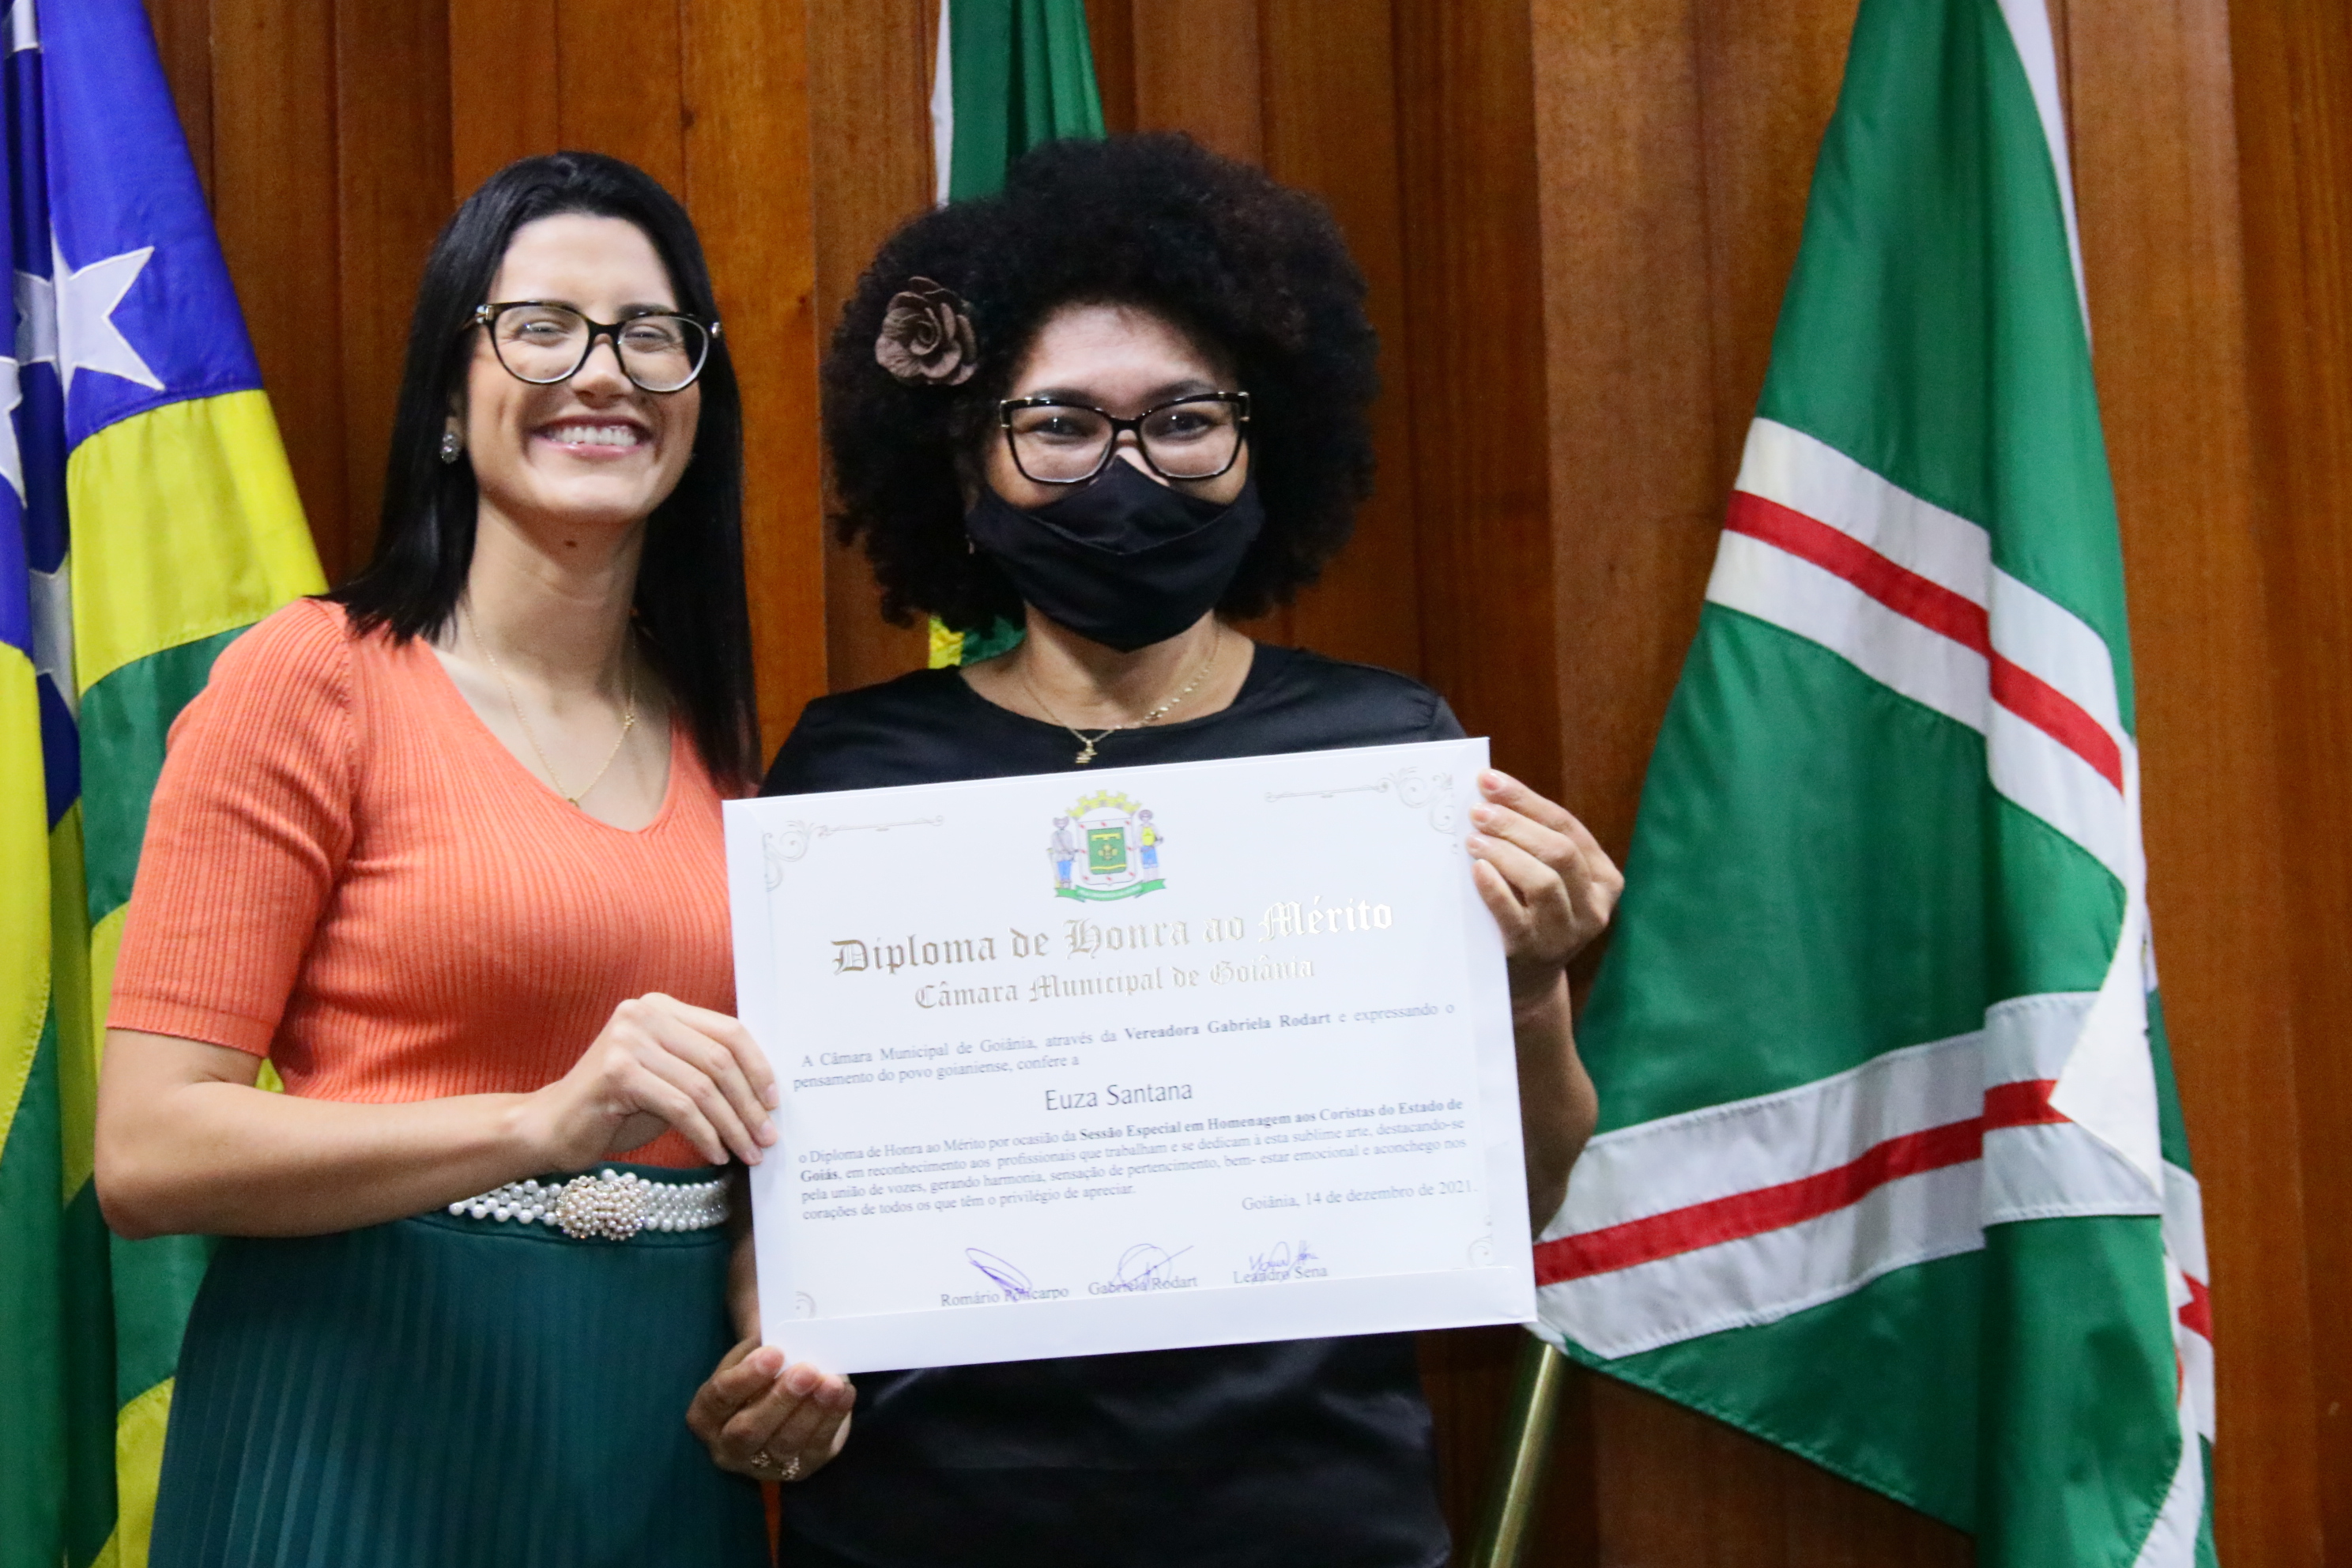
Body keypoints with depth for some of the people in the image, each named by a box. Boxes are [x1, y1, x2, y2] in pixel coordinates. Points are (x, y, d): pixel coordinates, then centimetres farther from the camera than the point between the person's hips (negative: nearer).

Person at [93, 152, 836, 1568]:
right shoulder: (316, 680, -7)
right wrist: (542, 1123, -23)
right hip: (374, 1409, -5)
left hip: (668, 1428, 5)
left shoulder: (715, 736, 9)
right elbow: (147, 1152, -13)